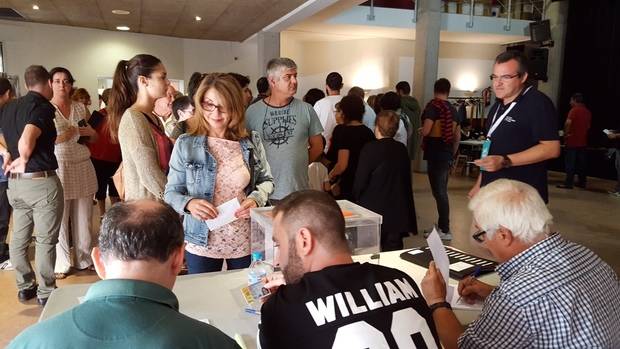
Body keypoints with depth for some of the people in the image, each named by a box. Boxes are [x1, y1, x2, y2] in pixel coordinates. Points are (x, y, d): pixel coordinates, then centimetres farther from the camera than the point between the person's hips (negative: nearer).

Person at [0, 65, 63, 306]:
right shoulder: (43, 107, -14)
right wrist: (24, 160, -10)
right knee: (45, 239, 4)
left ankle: (24, 287, 28)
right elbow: (26, 141, -28)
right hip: (41, 181, -7)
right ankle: (46, 292, 13)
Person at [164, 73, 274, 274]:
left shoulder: (252, 142, -2)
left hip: (246, 243, 2)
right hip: (202, 244, -1)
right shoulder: (185, 145, -6)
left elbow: (267, 180, 9)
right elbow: (171, 193, -2)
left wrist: (256, 198, -12)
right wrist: (189, 203, -23)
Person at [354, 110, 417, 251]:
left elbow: (360, 181, -10)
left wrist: (356, 199, 8)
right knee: (394, 250, 10)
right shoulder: (402, 149, 2)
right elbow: (407, 181, 9)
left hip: (374, 209, -4)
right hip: (398, 213, 4)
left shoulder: (370, 149, -13)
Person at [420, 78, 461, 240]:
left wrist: (419, 131, 2)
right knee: (441, 191, 15)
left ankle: (445, 230, 1)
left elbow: (425, 131, -20)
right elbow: (457, 137, 16)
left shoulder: (433, 106, -10)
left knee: (439, 192, -3)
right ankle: (442, 226, 24)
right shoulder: (453, 109, 13)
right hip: (447, 154, 8)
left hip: (436, 154, -8)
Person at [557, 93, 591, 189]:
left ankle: (568, 183, -6)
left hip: (572, 141, -7)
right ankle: (582, 182, 17)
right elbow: (588, 126, 18)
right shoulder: (587, 112, 11)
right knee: (581, 163, 12)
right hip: (583, 141, 7)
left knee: (570, 163, -5)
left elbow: (568, 123, -23)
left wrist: (566, 133, -10)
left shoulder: (574, 110, -12)